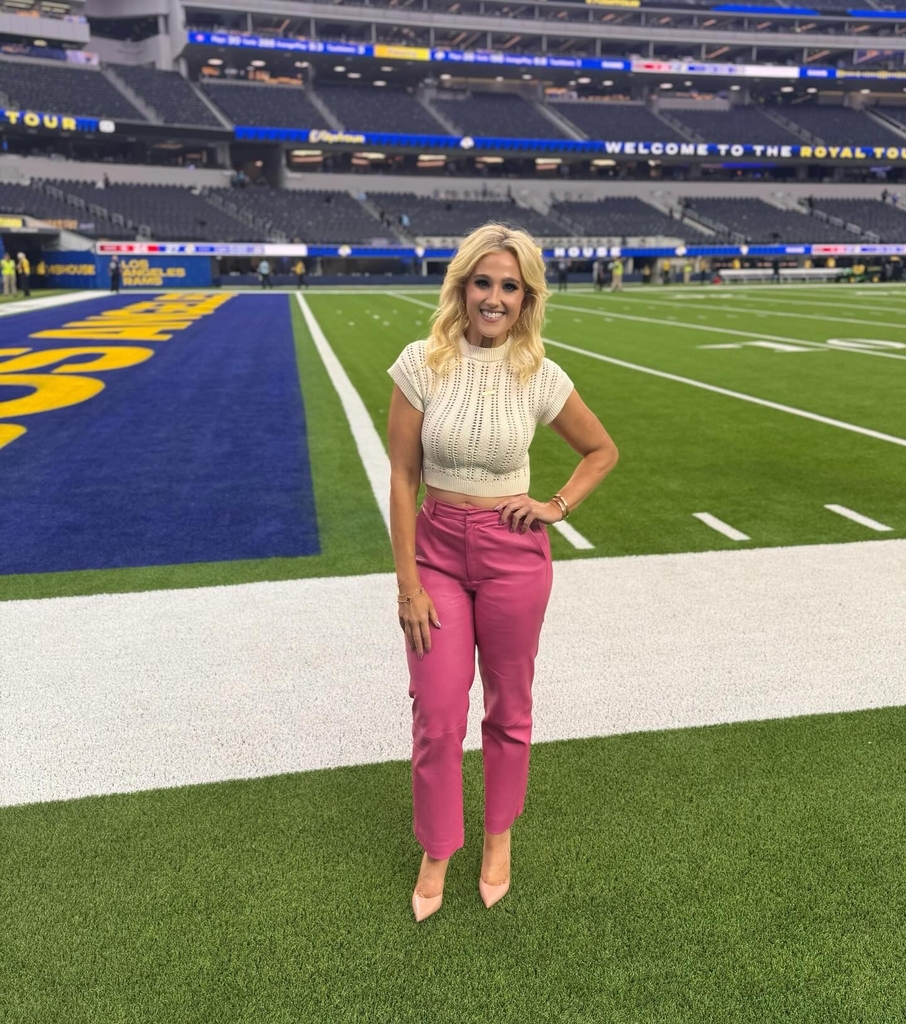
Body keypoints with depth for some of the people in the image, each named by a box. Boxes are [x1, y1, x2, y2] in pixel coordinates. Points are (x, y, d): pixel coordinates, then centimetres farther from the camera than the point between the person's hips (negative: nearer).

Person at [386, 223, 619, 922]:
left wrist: (557, 508, -4)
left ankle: (499, 837, 40)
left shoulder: (540, 377, -5)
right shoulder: (423, 364, -7)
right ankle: (436, 855, 31)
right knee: (437, 717, 5)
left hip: (513, 554, 0)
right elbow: (402, 479, -6)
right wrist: (408, 582, -8)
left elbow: (603, 452, 10)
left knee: (509, 708, 15)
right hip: (436, 548, 0)